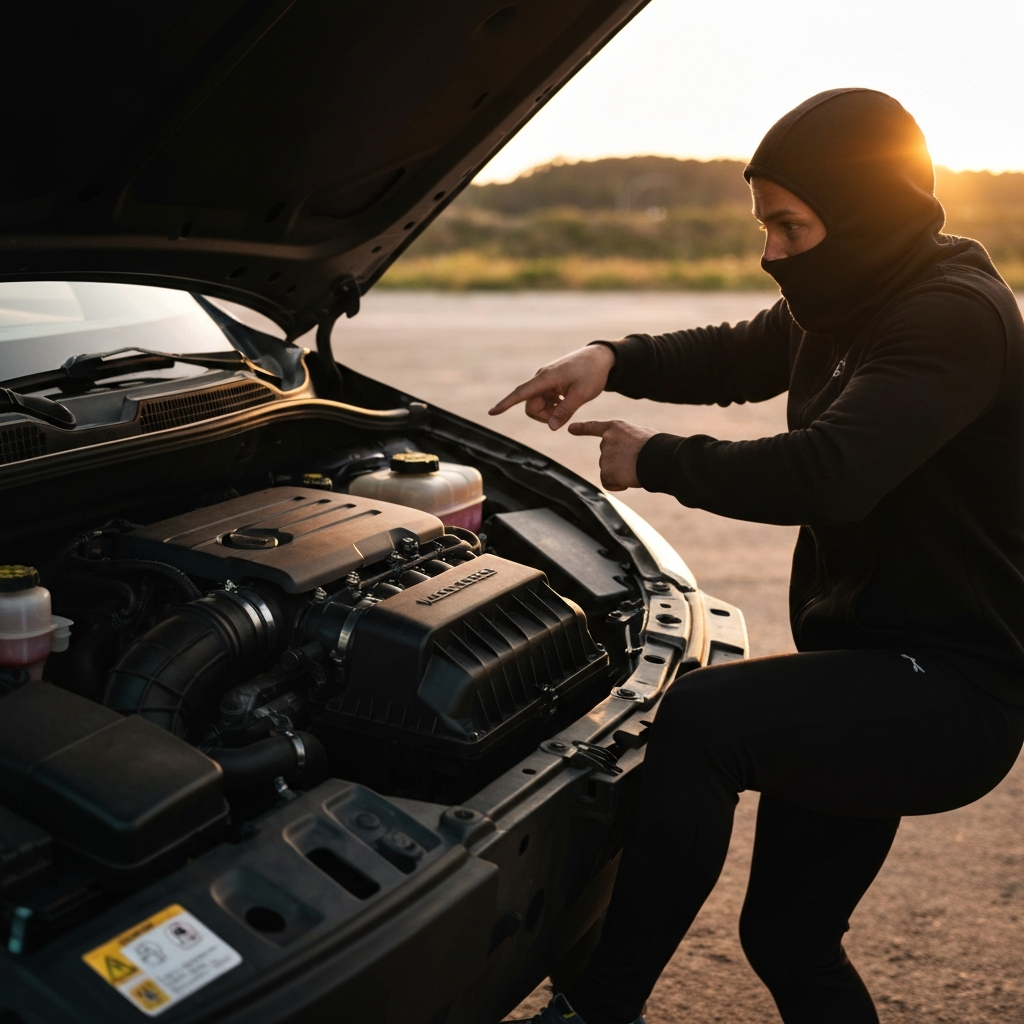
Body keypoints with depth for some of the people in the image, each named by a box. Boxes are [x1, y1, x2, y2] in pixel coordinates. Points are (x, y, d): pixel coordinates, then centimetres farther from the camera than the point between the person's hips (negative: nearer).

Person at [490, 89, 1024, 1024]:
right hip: (867, 673, 10)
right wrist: (612, 362, 4)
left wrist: (656, 463, -18)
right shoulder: (847, 306, 10)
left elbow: (829, 474, -32)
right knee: (786, 936, 15)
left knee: (699, 720, -30)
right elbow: (733, 358, 24)